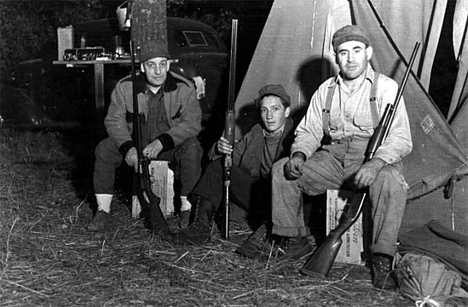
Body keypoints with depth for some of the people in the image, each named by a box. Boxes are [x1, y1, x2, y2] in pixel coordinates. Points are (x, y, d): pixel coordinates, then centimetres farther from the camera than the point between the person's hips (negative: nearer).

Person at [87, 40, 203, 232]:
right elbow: (114, 120, -9)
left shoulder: (184, 88, -13)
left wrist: (161, 142, -29)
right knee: (104, 150, -21)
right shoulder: (125, 87, -9)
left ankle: (187, 207, -16)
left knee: (192, 149, -33)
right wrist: (128, 148, -27)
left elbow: (191, 123, -16)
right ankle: (103, 212, -12)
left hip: (172, 144, -2)